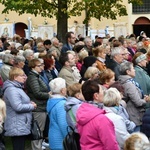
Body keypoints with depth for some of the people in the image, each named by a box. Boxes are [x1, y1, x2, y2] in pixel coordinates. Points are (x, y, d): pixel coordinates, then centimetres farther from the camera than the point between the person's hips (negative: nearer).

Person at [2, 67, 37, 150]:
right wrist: (32, 106, -11)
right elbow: (18, 107, -26)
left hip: (22, 126, 11)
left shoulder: (17, 88, 17)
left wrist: (29, 103, 9)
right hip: (17, 127, -11)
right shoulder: (11, 90, -17)